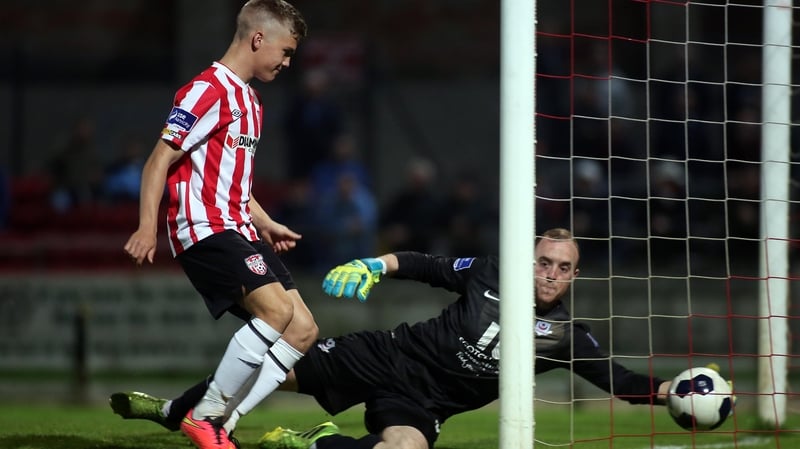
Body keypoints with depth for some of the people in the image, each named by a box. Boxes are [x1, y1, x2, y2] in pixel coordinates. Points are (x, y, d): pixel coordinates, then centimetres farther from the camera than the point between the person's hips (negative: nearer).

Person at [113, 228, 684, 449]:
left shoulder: (566, 335, -5)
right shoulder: (492, 274, -2)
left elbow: (619, 380, -9)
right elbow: (428, 266, 7)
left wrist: (671, 390, -24)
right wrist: (374, 265, -8)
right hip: (391, 356, 1)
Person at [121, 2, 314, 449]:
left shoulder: (249, 100, 20)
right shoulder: (208, 91, -10)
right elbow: (160, 161, -14)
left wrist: (266, 225, 24)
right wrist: (148, 227, -22)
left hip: (239, 231, 10)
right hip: (205, 228, -10)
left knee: (303, 330, -1)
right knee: (277, 309, -26)